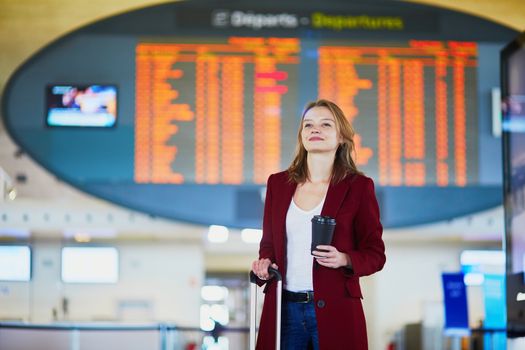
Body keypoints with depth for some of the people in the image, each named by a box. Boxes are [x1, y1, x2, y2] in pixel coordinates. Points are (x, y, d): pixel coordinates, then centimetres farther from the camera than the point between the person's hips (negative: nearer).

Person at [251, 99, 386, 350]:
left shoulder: (358, 187, 0)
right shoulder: (278, 183, 10)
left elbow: (375, 254, 1)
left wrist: (344, 259, -17)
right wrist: (264, 265, -4)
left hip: (334, 311, -3)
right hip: (284, 308, 3)